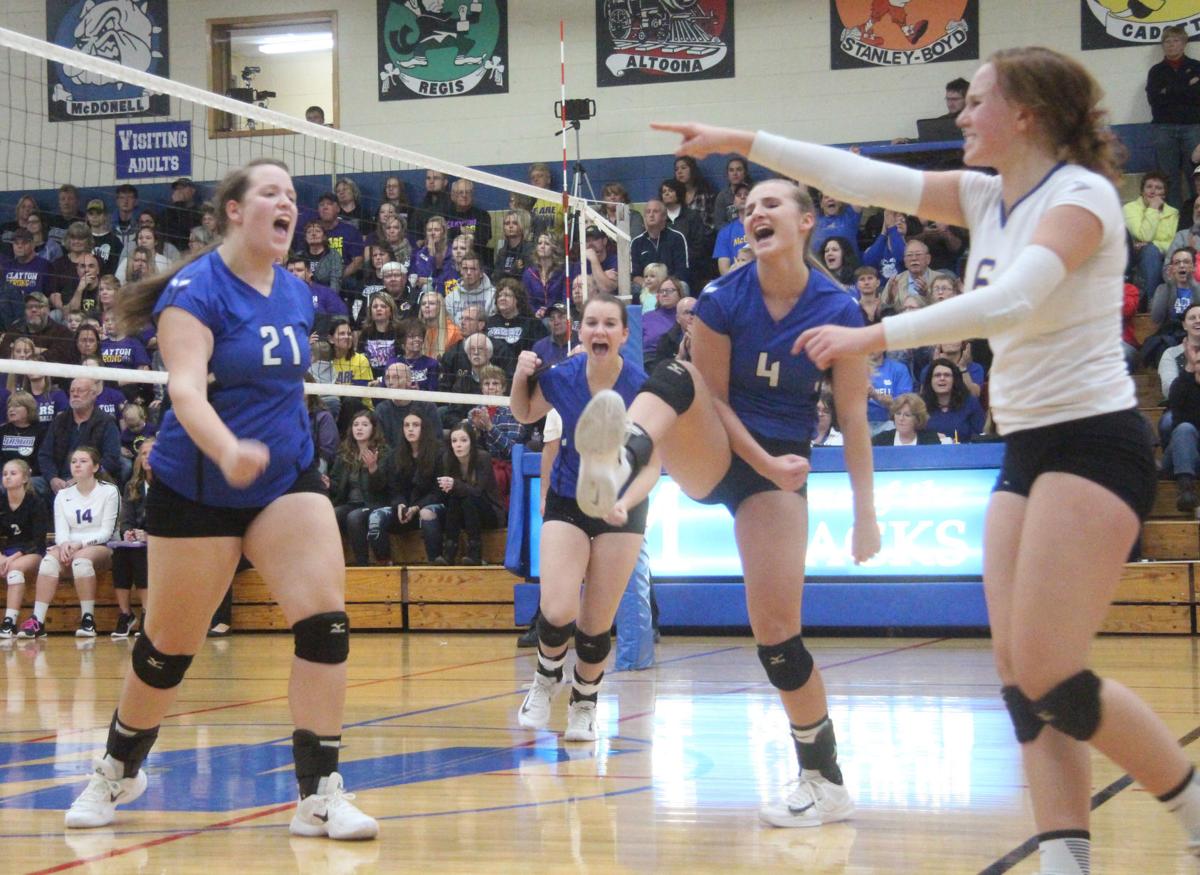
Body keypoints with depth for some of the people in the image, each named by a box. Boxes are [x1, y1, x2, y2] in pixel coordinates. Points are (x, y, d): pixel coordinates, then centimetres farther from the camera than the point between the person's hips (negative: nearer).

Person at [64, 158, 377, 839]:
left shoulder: (298, 296, 5)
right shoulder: (195, 290, -14)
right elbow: (185, 388, -29)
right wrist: (229, 452, -46)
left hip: (287, 480, 5)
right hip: (197, 489, -4)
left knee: (326, 619, -15)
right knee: (170, 645, 6)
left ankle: (320, 794, -9)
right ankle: (119, 772, 33)